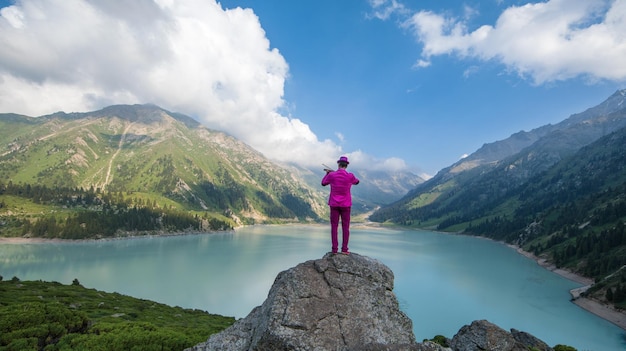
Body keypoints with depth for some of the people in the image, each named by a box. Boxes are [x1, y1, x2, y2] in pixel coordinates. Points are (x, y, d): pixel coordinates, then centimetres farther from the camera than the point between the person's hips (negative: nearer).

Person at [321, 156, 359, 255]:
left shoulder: (331, 175, -7)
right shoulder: (350, 176, -8)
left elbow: (323, 183, 12)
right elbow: (357, 181, 16)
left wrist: (327, 173, 26)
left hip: (334, 204, 1)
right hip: (345, 205, 0)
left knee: (334, 226, 5)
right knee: (345, 227, 5)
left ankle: (334, 249, 4)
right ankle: (344, 249, 3)